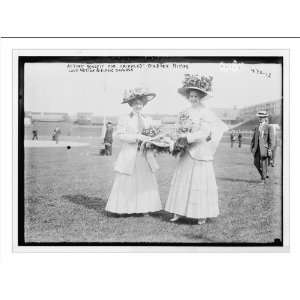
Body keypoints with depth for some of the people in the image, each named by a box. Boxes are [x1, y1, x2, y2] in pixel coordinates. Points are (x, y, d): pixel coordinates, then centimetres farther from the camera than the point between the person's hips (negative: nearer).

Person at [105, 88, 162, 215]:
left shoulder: (148, 120, 15)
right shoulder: (124, 119, 2)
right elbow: (120, 135, -9)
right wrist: (137, 137, -19)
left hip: (145, 156, 4)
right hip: (129, 156, -4)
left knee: (146, 182, 4)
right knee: (127, 182, -2)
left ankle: (145, 208, 12)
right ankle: (123, 208, 6)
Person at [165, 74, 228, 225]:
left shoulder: (206, 113, -8)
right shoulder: (185, 112, 10)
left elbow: (204, 133, -15)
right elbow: (179, 130, 15)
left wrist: (188, 136, -20)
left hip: (201, 152, -6)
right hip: (186, 152, 6)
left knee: (201, 182, 0)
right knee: (182, 181, 5)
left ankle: (203, 215, 9)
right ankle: (177, 212, 10)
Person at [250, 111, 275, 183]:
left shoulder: (268, 128, -3)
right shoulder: (256, 128, 15)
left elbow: (271, 139, -6)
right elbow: (253, 138, 18)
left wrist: (270, 149, -12)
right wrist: (252, 146, 9)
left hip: (264, 147, -5)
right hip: (257, 148, 5)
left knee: (263, 164, -4)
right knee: (256, 163, 4)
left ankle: (263, 179, 7)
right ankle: (265, 174, 25)